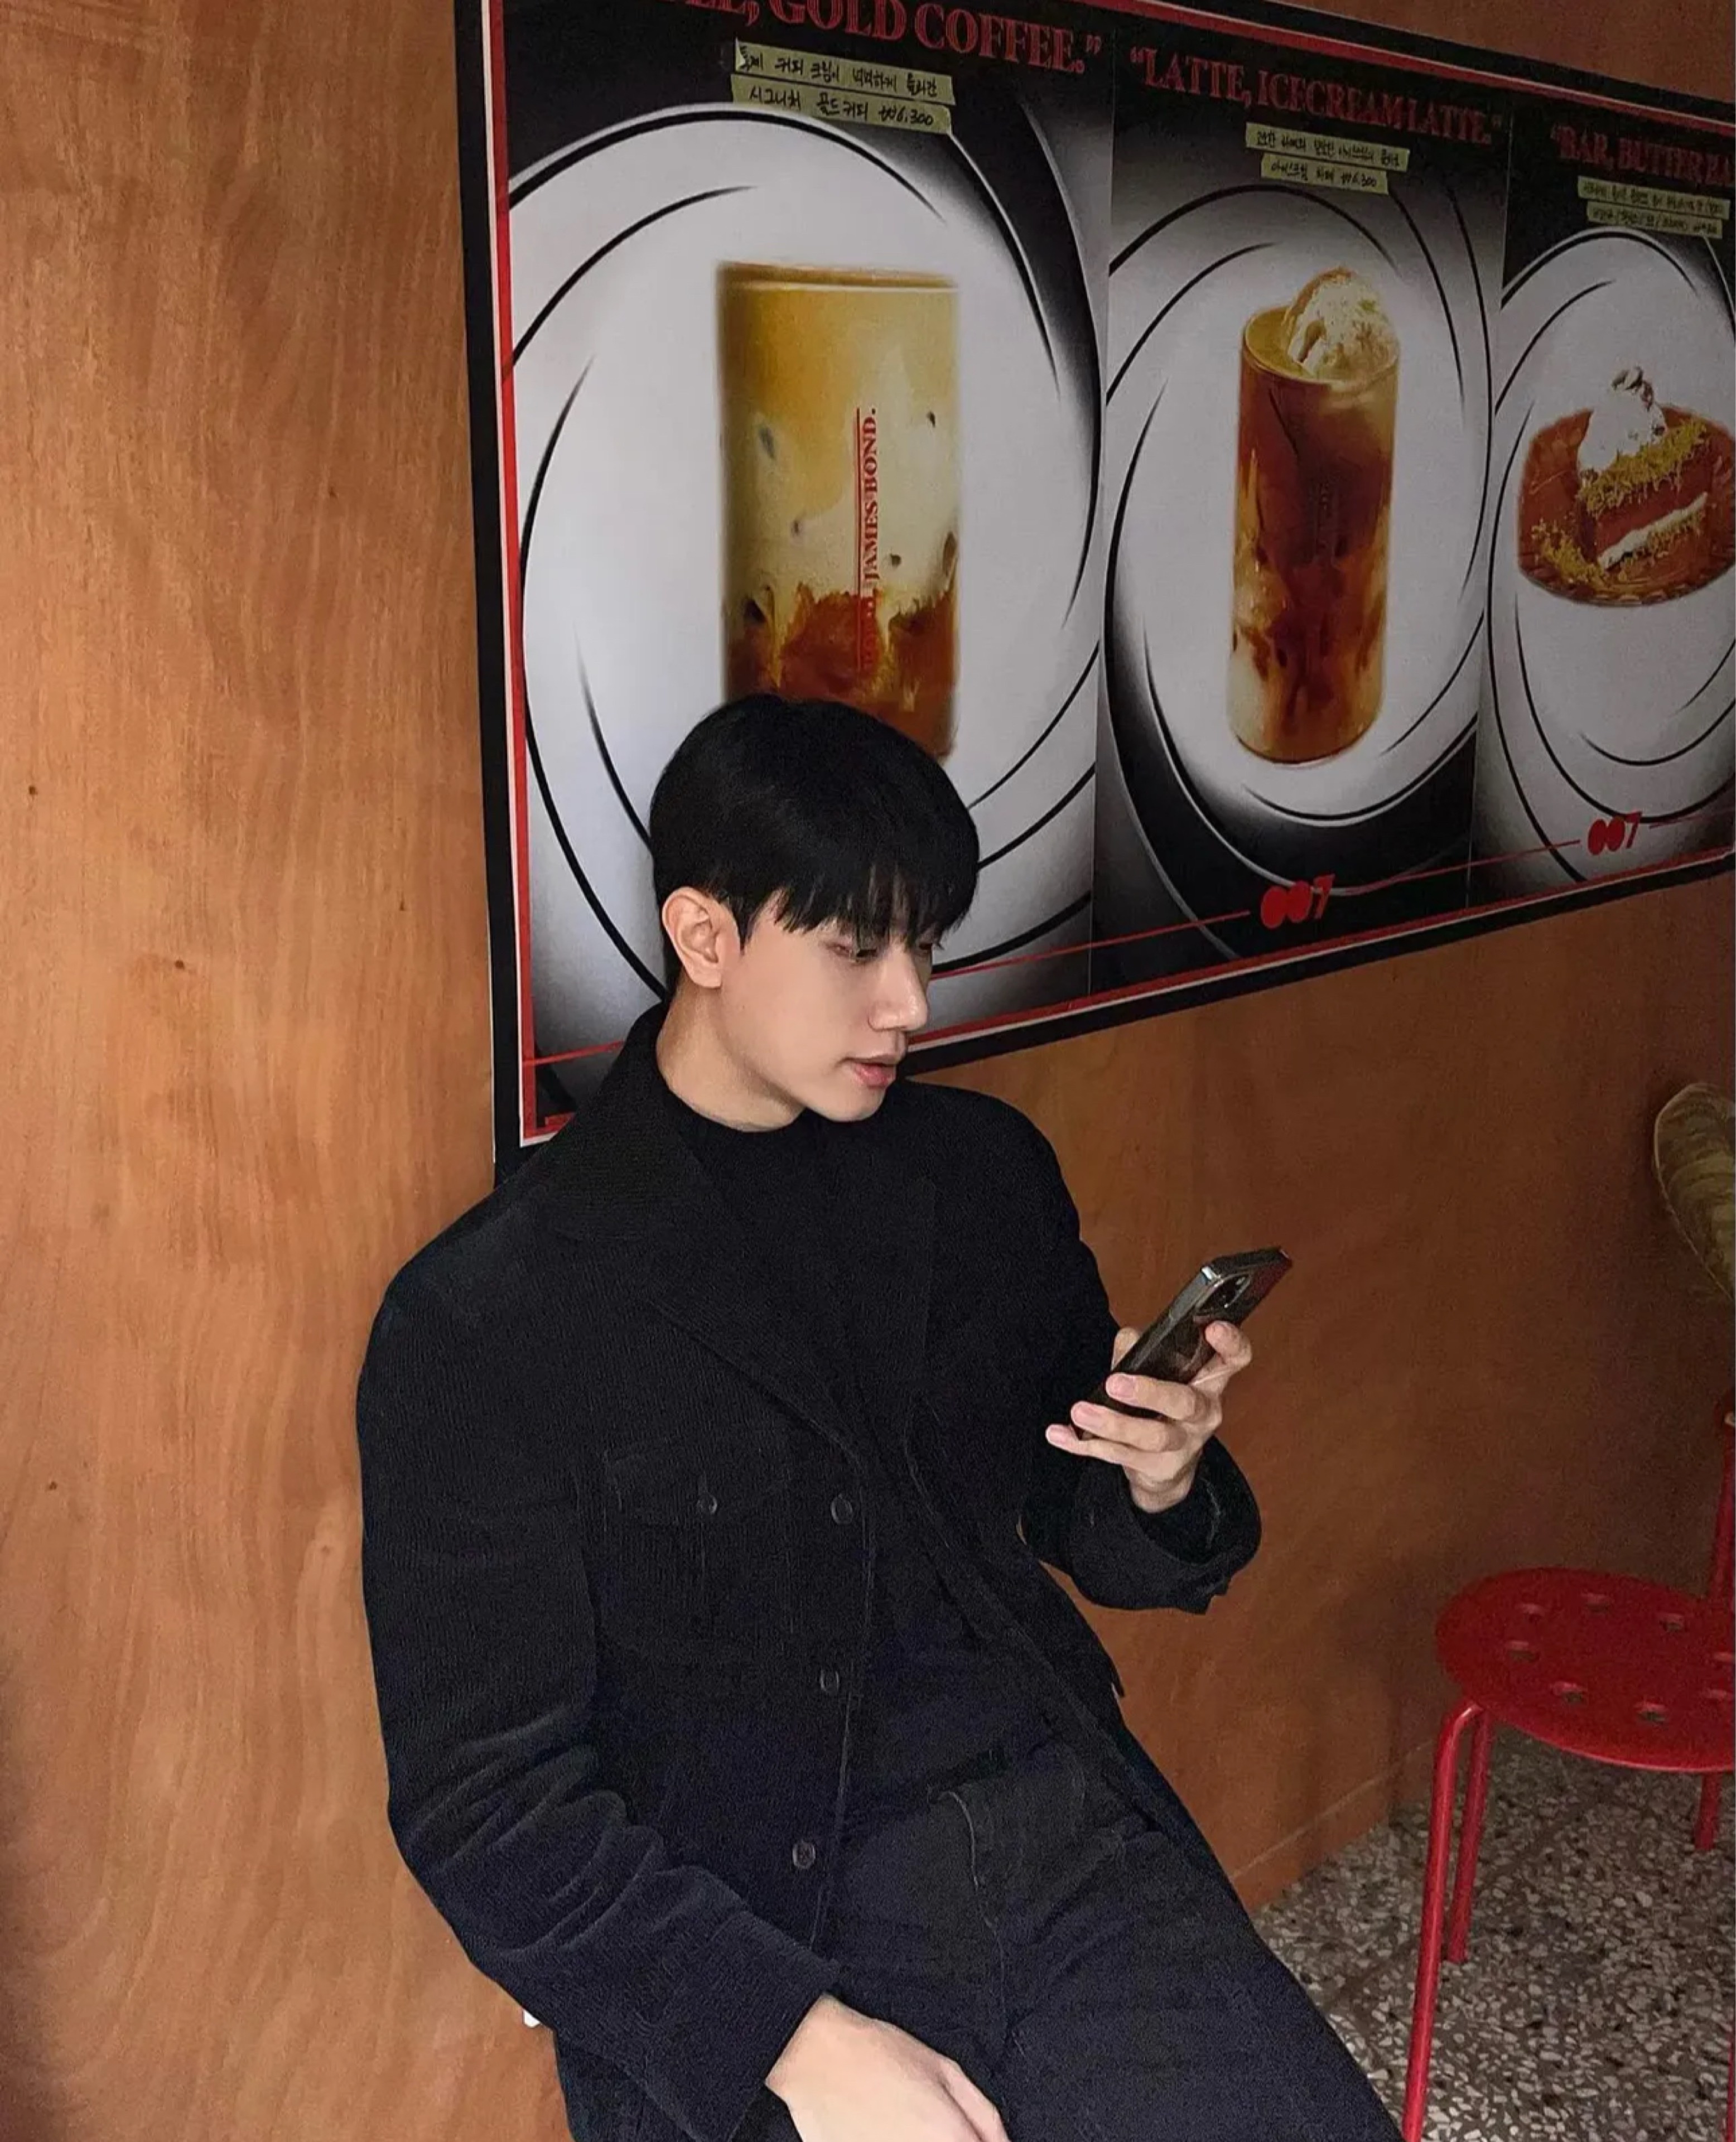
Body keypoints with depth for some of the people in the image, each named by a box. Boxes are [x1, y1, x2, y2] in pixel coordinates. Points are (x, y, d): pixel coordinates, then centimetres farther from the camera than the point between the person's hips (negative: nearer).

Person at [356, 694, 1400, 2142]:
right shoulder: (481, 1321, -7)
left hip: (1076, 1845, 3)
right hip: (750, 1948, -3)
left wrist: (1165, 1483, -4)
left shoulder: (989, 1172, 7)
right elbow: (489, 1804, -7)